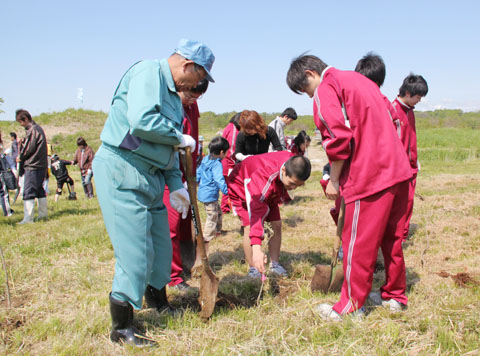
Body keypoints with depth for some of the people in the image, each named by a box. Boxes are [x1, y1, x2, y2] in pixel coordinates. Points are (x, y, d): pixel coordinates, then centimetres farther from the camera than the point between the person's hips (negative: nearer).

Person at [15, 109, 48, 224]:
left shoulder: (32, 130, -14)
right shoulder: (38, 128, 16)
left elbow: (29, 149, -14)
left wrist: (20, 157, 2)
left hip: (32, 166, -10)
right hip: (42, 165, 10)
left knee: (28, 193, -9)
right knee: (40, 191, 16)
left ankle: (28, 218, -12)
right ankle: (43, 214, 21)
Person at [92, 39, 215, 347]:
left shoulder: (173, 93, 17)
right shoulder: (148, 72, -13)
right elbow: (142, 121, -29)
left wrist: (175, 184, 14)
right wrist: (180, 138, -14)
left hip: (150, 175, 10)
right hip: (121, 171, -10)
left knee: (160, 244, 17)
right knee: (134, 249, -7)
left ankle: (158, 301, 41)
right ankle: (122, 328, 7)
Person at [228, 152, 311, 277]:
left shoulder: (293, 164, -28)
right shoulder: (263, 177, -48)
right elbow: (256, 212, -55)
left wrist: (284, 197, 6)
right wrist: (256, 248, -62)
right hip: (241, 187, -6)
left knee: (276, 225, -3)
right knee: (250, 226, -19)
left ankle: (275, 264, 9)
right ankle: (253, 269, -7)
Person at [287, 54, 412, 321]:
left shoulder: (325, 90, -6)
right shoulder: (358, 79, 21)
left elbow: (338, 138, -18)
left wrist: (333, 180, -7)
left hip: (368, 177, -9)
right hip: (398, 170, 9)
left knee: (358, 243, 1)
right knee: (391, 237, 19)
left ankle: (351, 306, 13)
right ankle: (395, 295, 31)